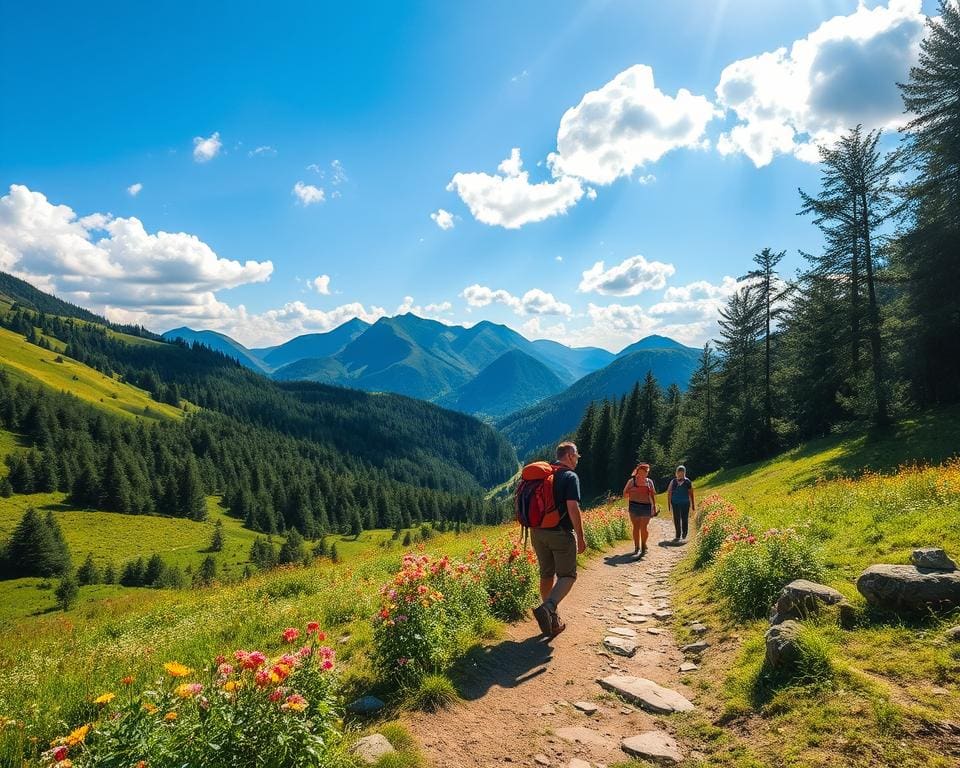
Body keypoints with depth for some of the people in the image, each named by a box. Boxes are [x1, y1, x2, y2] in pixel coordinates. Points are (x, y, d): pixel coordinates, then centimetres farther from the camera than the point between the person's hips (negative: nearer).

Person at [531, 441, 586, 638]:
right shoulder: (570, 477, -10)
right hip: (561, 533, -6)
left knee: (547, 574, 16)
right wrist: (581, 537, -13)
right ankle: (547, 608, -21)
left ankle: (552, 621, 22)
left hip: (538, 532, 6)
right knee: (567, 575, 3)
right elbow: (573, 508, -18)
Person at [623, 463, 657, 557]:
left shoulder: (649, 482, 12)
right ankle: (637, 547, 7)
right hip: (634, 506, -1)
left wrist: (654, 506, 7)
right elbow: (625, 494, 12)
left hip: (646, 506, 1)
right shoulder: (632, 481, 5)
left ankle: (644, 546, 22)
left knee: (643, 528, 1)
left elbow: (653, 495, 13)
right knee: (636, 527, -1)